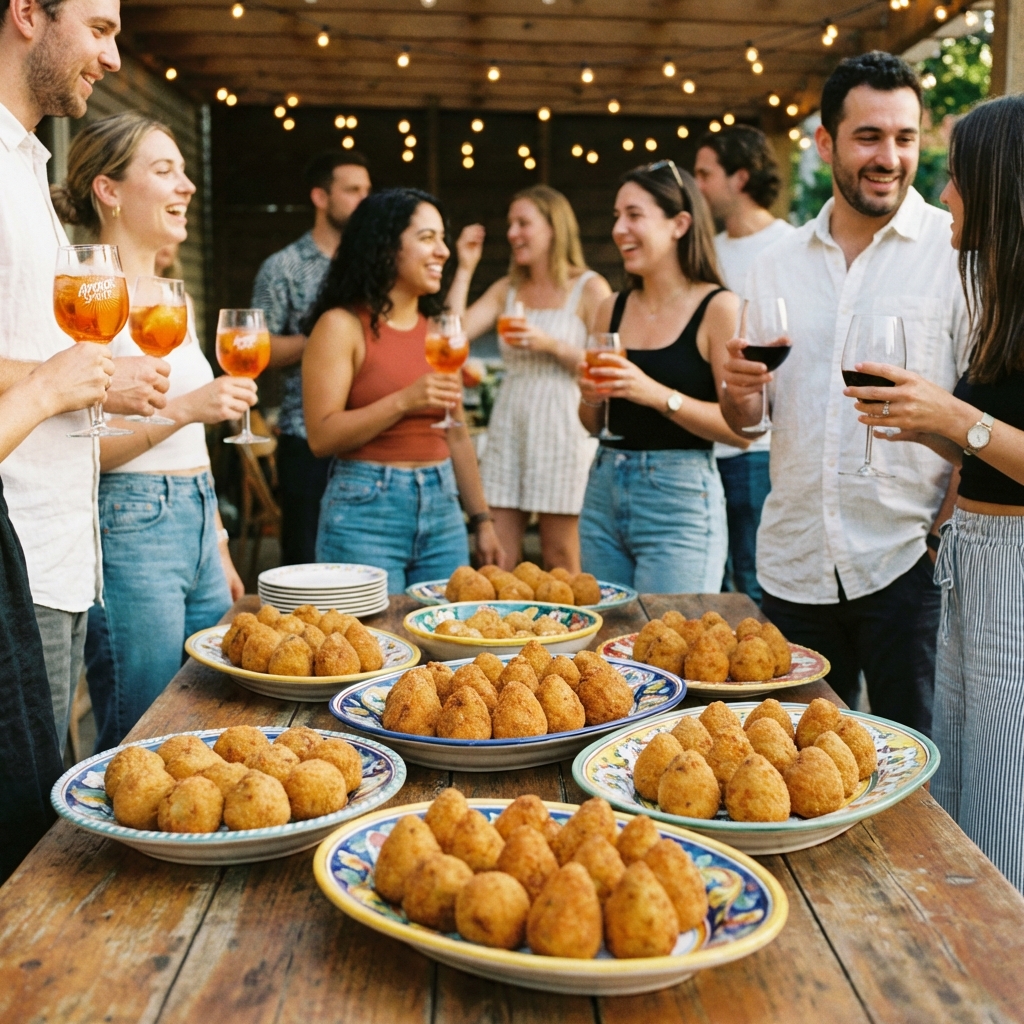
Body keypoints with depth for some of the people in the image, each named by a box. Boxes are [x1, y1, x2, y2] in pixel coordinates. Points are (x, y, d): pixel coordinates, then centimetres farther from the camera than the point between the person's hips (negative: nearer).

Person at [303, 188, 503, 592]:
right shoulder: (342, 326, -6)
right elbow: (322, 437, -12)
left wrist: (482, 519, 15)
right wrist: (403, 401, -20)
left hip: (443, 511, 6)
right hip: (366, 512, -5)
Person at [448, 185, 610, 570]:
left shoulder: (590, 289, 0)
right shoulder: (506, 290, 14)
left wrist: (552, 344, -16)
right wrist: (465, 269, 3)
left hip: (562, 428, -4)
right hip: (509, 427, 5)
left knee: (559, 560, 2)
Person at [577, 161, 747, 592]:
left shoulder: (718, 307, -7)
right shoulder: (612, 309, 9)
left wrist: (659, 395, -23)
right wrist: (590, 397, -4)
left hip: (680, 500, -5)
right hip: (603, 491, 5)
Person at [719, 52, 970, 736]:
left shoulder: (958, 251, -4)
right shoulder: (778, 266, 9)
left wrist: (947, 534, -15)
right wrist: (739, 388, -8)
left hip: (908, 561, -4)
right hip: (794, 563, 4)